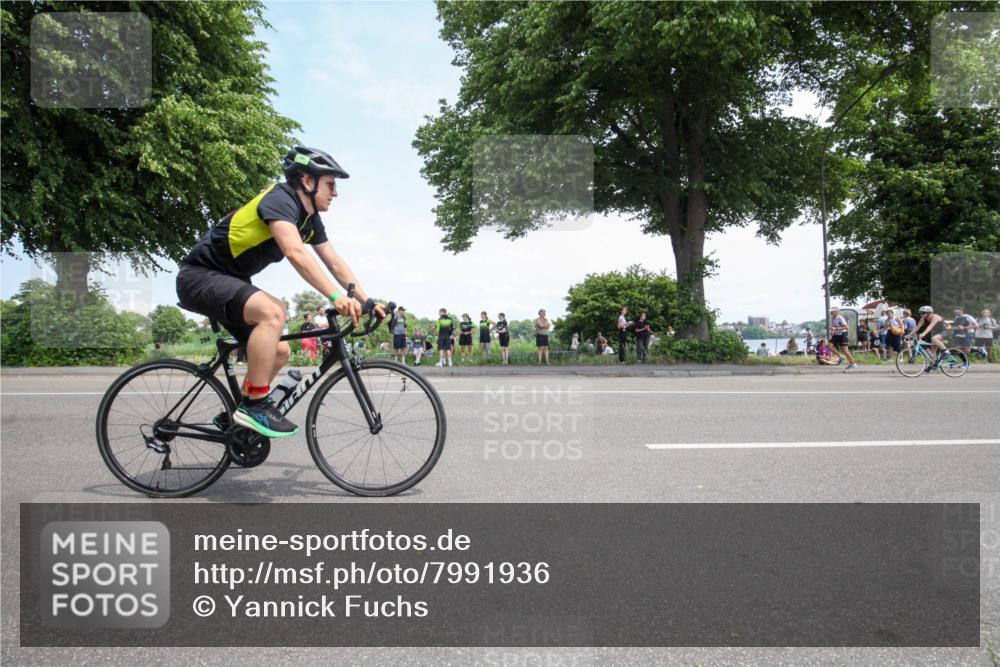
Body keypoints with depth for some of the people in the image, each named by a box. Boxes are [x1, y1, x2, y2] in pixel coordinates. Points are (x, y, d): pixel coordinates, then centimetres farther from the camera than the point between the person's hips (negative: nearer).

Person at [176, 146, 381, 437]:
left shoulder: (310, 219, 7)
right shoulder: (280, 199, -21)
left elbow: (335, 263, 6)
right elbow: (296, 253, -37)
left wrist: (368, 301, -4)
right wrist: (335, 297, -45)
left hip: (227, 282, 10)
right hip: (200, 276, -10)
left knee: (280, 351, 6)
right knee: (272, 312, -33)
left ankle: (234, 416, 18)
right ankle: (255, 405, -24)